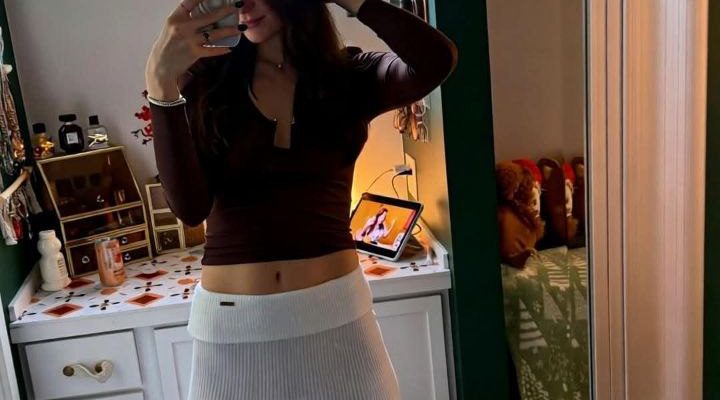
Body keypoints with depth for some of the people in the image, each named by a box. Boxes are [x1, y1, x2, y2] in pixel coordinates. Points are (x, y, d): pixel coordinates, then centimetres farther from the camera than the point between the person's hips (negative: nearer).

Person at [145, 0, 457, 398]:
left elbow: (436, 62, -20)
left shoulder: (348, 76, 0)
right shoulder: (205, 81, 0)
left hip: (334, 311, 0)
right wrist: (161, 83, -21)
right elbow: (190, 207, -12)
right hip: (232, 322, 1)